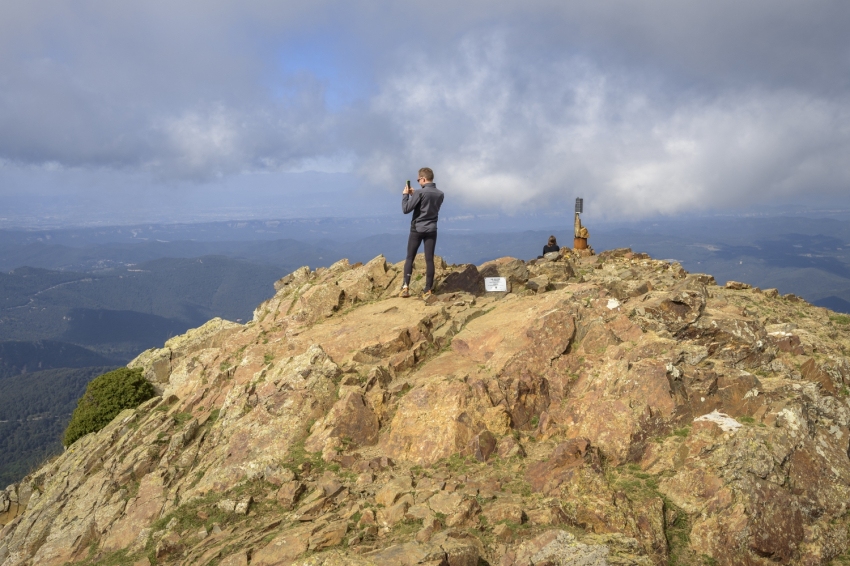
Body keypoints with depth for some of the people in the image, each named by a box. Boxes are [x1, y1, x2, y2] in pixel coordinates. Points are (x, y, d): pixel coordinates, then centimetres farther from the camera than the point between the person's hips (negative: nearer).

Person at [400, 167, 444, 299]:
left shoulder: (421, 193, -14)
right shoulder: (440, 194, 6)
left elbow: (406, 209, -11)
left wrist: (406, 195, 2)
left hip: (417, 230, -4)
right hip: (432, 230, 4)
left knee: (410, 258, 7)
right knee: (429, 260, 2)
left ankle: (406, 287, 0)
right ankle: (427, 290, 0)